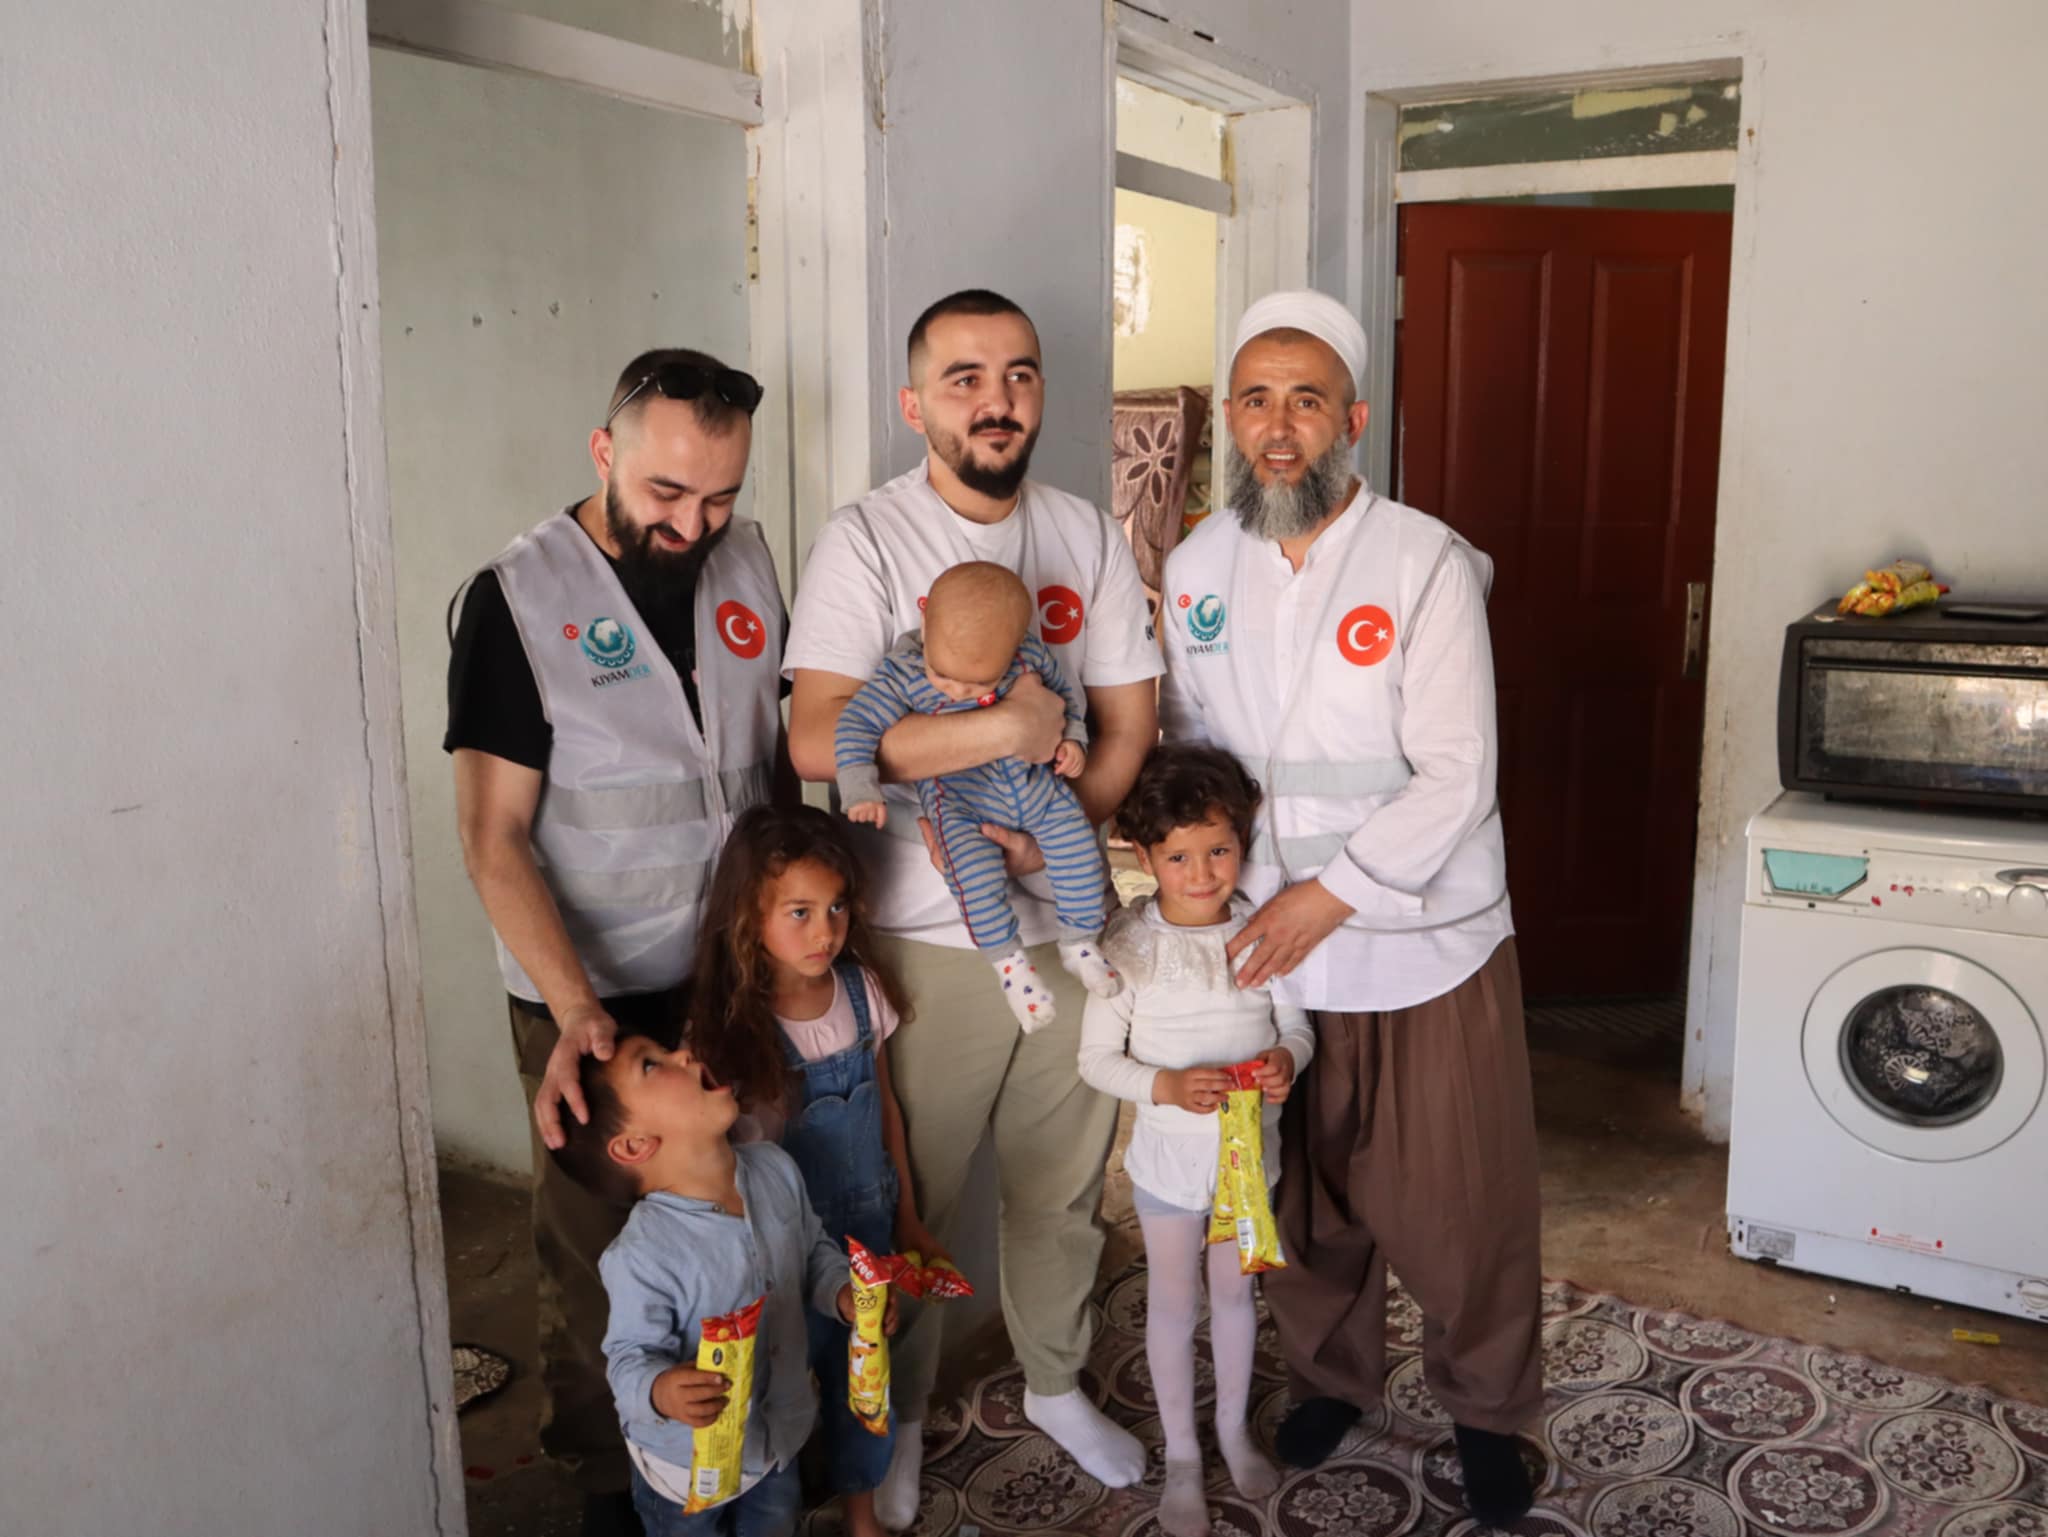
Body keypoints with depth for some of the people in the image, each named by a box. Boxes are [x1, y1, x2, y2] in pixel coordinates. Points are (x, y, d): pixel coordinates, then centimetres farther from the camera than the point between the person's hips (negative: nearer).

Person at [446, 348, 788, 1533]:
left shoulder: (749, 561, 1)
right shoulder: (519, 599, -12)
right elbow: (496, 838, -14)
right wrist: (576, 1010, -24)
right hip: (591, 999, -3)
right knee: (601, 1258, 10)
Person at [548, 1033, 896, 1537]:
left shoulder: (776, 1168, -14)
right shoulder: (642, 1255, -33)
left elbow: (814, 1251, 2)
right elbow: (631, 1358, -24)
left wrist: (845, 1293, -16)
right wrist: (661, 1392, -44)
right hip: (688, 1463, -5)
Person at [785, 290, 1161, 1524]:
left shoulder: (1089, 536, 6)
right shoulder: (867, 541, -9)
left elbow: (1131, 723, 6)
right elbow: (816, 738, -20)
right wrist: (1006, 727, -21)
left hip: (1066, 922, 4)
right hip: (922, 937, -4)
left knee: (1064, 1181, 18)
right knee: (906, 1196, 10)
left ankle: (1057, 1382, 42)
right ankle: (894, 1418, 34)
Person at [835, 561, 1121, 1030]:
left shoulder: (1030, 656, -9)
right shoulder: (903, 672, -17)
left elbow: (1065, 692, 10)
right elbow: (857, 723, -17)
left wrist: (1072, 739, -4)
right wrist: (860, 791, -26)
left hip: (1033, 780, 3)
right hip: (959, 796, -3)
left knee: (1075, 837, -10)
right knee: (974, 864, -25)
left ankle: (1080, 942, 11)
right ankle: (1008, 961, -8)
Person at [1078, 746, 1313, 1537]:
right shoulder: (1128, 943, -18)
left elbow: (1297, 1027, -1)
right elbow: (1096, 1058, -13)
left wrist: (1286, 1061, -23)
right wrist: (1166, 1086, -29)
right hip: (1168, 1154, -2)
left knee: (1235, 1291, 21)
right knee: (1174, 1305, 14)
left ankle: (1234, 1429, 43)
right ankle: (1181, 1456, 33)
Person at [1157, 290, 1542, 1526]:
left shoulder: (1427, 565, -14)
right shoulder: (1197, 569, 1)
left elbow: (1455, 778, -17)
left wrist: (1330, 894, -22)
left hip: (1427, 946, -3)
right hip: (1266, 947, 4)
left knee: (1464, 1201, 10)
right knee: (1308, 1191, 19)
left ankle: (1487, 1409, 35)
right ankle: (1333, 1376, 44)